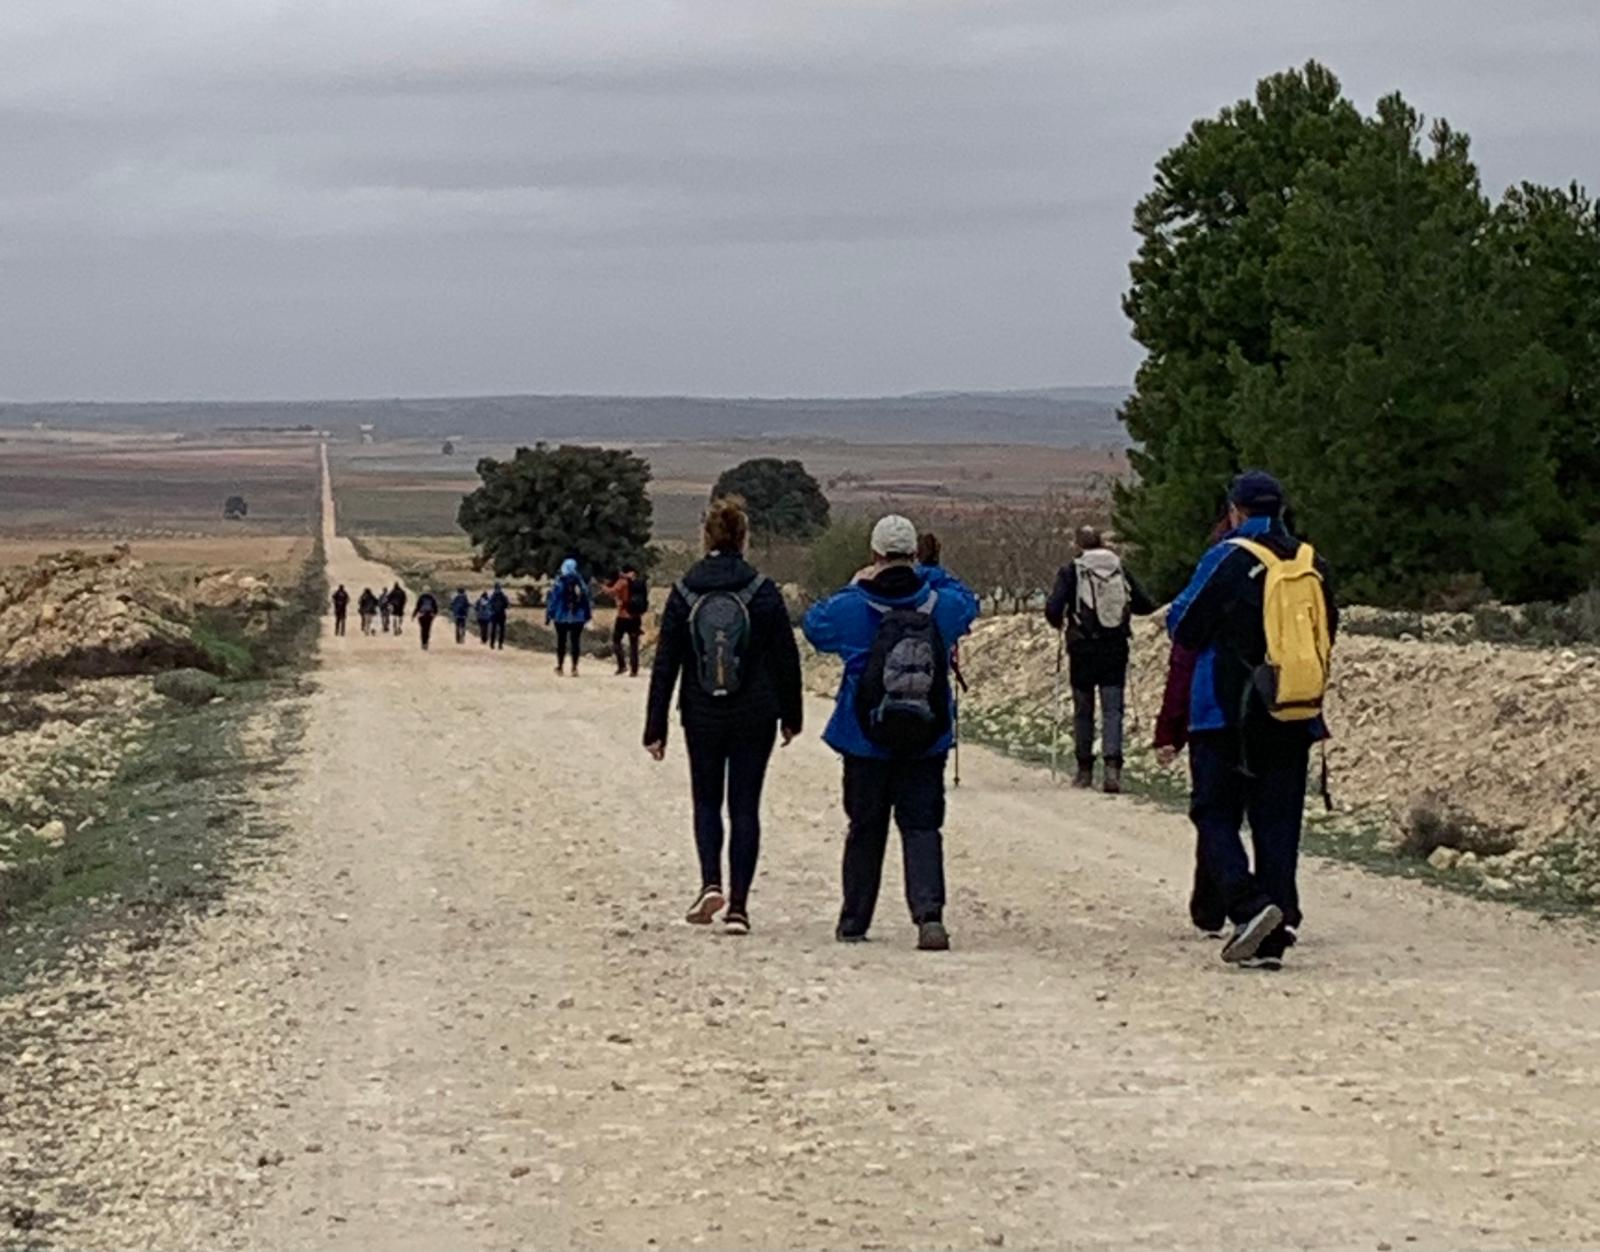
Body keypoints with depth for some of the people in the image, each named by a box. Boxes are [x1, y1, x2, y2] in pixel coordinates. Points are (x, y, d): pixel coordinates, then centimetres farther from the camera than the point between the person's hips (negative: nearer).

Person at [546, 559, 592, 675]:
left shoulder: (559, 584, -8)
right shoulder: (581, 584, -1)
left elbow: (552, 600, -7)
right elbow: (587, 600, 5)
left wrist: (548, 616, -1)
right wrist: (587, 615, 15)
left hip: (561, 617, -2)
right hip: (578, 618, 2)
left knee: (561, 641, 10)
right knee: (575, 641, 5)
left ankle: (560, 666, 14)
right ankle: (574, 667, -1)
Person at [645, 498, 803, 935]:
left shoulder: (684, 595, -3)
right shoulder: (764, 593, -6)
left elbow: (664, 665, -2)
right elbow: (787, 659, 0)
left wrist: (655, 727, 3)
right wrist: (791, 715, 11)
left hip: (701, 718, 1)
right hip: (755, 718, -1)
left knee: (706, 801, 17)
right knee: (744, 806, 6)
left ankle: (711, 883, -4)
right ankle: (738, 905, 2)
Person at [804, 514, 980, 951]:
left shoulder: (853, 608, -10)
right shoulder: (941, 604, -5)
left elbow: (814, 624, 11)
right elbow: (969, 603, 20)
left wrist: (853, 588, 17)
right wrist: (932, 577, 26)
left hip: (866, 742, 0)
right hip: (926, 744, 0)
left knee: (866, 830, 12)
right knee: (921, 827, 1)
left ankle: (854, 921, 20)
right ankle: (929, 914, -18)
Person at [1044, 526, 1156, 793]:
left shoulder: (1071, 571, -4)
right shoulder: (1120, 569, 4)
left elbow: (1052, 609, -13)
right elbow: (1147, 605, 4)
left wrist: (1059, 622, 9)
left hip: (1083, 649, -1)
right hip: (1116, 648, 1)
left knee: (1083, 711, 11)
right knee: (1113, 709, -1)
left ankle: (1085, 770, 18)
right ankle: (1112, 766, -18)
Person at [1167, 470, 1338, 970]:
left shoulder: (1228, 559, -9)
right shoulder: (1312, 565, 7)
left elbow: (1183, 627, -5)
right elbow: (1326, 635, 17)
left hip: (1228, 715, -5)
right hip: (1296, 719, 5)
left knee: (1215, 814, 4)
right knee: (1278, 823, 7)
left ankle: (1248, 905, -17)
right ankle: (1273, 938, 4)